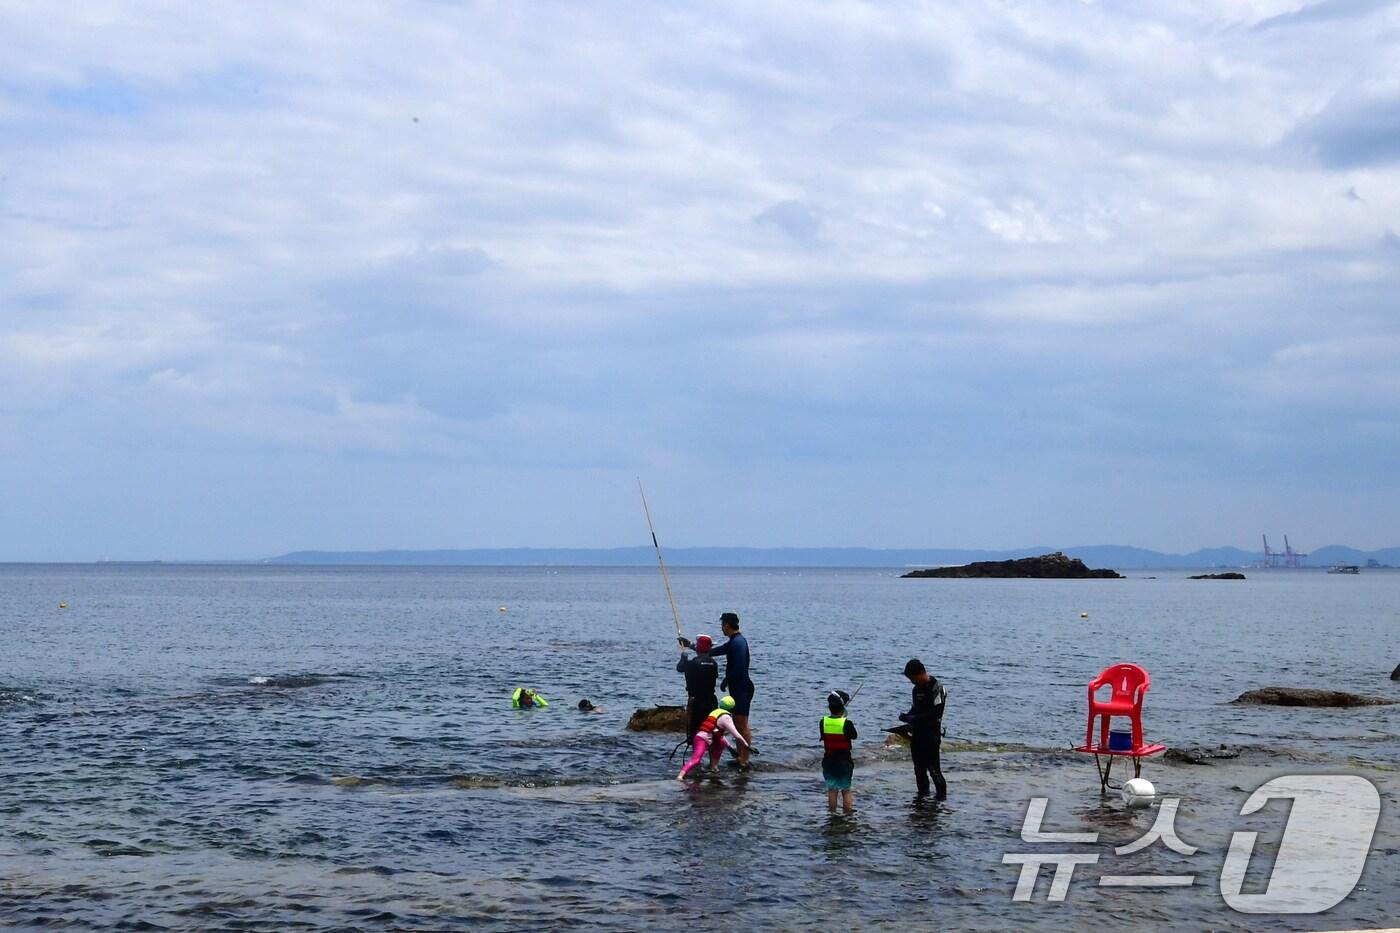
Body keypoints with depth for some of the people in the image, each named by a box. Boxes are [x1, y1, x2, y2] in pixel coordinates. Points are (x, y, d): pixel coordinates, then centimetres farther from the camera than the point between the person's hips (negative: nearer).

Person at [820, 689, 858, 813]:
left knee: (832, 790, 11)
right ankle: (848, 814, 10)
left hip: (828, 760, 2)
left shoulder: (823, 722, -7)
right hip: (844, 761, -2)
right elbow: (854, 736, -2)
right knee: (846, 790, 8)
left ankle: (832, 813, 14)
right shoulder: (847, 723, -16)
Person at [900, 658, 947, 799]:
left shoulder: (936, 688, -13)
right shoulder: (917, 688, 13)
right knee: (919, 767, 10)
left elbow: (936, 713, -20)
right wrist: (907, 716, -1)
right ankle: (923, 793, 18)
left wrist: (914, 718, -21)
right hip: (917, 733, 8)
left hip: (932, 734, -8)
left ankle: (941, 794, -2)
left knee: (933, 767, -9)